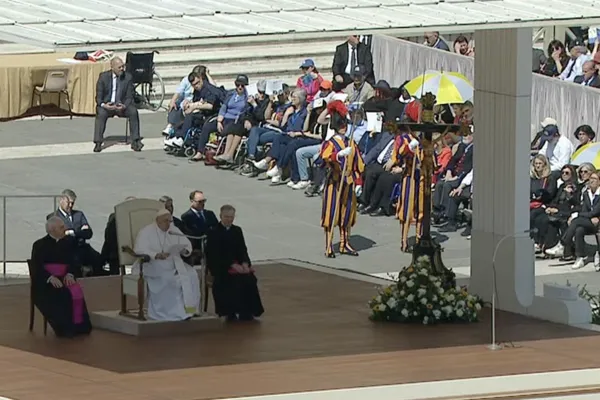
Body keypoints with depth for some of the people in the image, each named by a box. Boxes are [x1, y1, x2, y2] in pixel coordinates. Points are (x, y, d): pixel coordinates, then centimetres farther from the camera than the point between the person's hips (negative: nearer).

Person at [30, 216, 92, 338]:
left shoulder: (66, 244, 16)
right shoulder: (40, 246, 1)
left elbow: (73, 264, 10)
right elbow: (36, 268, -8)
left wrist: (70, 274, -13)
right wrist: (50, 278, -24)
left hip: (63, 280, 4)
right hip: (44, 283, -4)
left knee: (76, 292, -27)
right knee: (59, 295, -33)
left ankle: (78, 326, -22)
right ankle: (64, 328, -27)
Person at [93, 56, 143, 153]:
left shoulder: (128, 77, 0)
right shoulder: (103, 77, -2)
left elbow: (129, 97, 0)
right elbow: (99, 96, -2)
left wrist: (124, 106, -22)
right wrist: (103, 105, -24)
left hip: (122, 105, 1)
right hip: (107, 105, -1)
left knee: (133, 112, -28)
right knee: (101, 113, -33)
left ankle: (135, 142, -23)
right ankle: (98, 143, -31)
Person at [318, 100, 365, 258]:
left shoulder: (351, 143, 11)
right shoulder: (330, 143, -7)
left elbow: (358, 164, 16)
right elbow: (325, 157, -27)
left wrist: (358, 181, 11)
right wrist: (340, 154, -42)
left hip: (348, 182, 6)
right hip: (334, 182, -6)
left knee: (347, 214, 12)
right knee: (331, 214, -3)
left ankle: (345, 244, 22)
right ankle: (329, 247, -1)